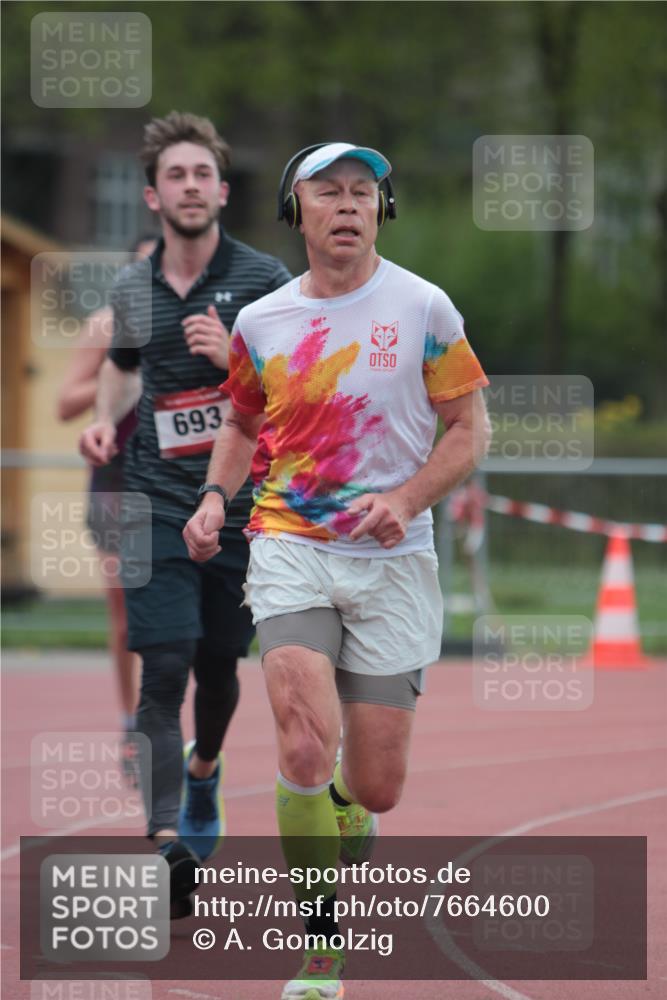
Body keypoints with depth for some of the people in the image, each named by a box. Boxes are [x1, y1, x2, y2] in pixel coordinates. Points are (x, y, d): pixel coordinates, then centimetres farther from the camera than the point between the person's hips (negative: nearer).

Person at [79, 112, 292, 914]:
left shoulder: (263, 279, -2)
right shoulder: (133, 291, 8)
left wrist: (235, 357, -19)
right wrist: (105, 421, 9)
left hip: (242, 505, 0)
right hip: (157, 502, 1)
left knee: (218, 666, 14)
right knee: (165, 669, -14)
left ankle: (204, 770, 46)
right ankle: (166, 837, -22)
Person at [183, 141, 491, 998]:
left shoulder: (423, 309, 0)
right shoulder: (261, 323, 6)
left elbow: (470, 428, 4)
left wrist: (407, 499, -12)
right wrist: (215, 499, 5)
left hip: (392, 562, 0)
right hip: (290, 549, 0)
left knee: (374, 789, 2)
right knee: (306, 748, -21)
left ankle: (333, 878, 37)